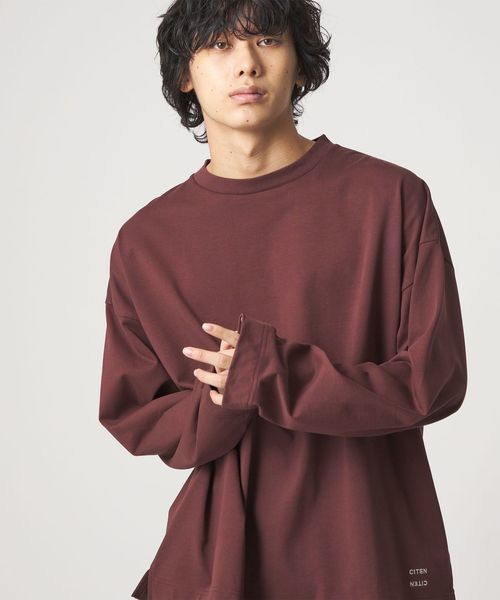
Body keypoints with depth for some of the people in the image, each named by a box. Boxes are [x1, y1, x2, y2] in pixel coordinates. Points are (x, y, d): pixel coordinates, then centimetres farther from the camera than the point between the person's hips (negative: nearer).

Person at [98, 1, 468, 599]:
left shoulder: (392, 198, -7)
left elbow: (437, 381, -9)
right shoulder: (145, 242, 0)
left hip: (373, 549, -1)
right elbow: (132, 417, 2)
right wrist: (231, 403, -18)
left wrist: (277, 377, -20)